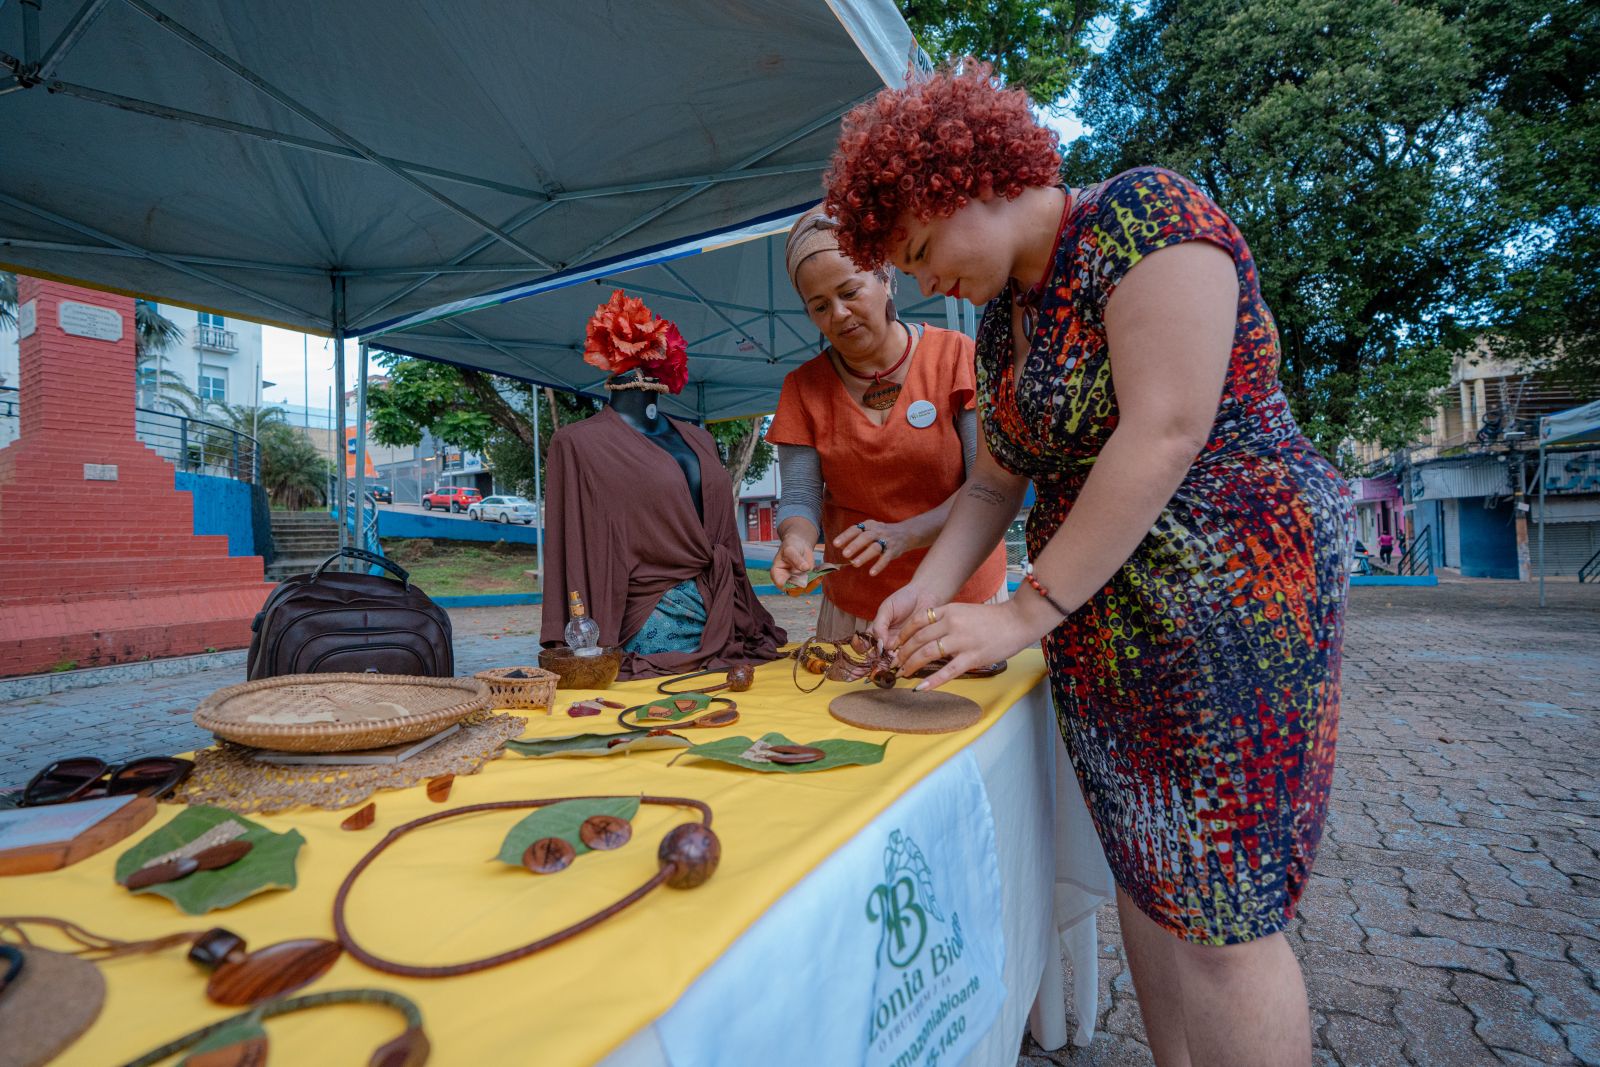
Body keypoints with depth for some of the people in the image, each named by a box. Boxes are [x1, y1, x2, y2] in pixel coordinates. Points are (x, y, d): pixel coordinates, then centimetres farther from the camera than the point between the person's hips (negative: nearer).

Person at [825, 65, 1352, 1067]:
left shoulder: (1146, 214, -11)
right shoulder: (1002, 320, 12)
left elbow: (1166, 432, -21)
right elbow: (995, 483, 14)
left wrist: (1025, 612, -18)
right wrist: (929, 590, -2)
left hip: (1229, 596, -7)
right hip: (1101, 631, 8)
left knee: (1222, 917, 1)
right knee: (1145, 882, 14)